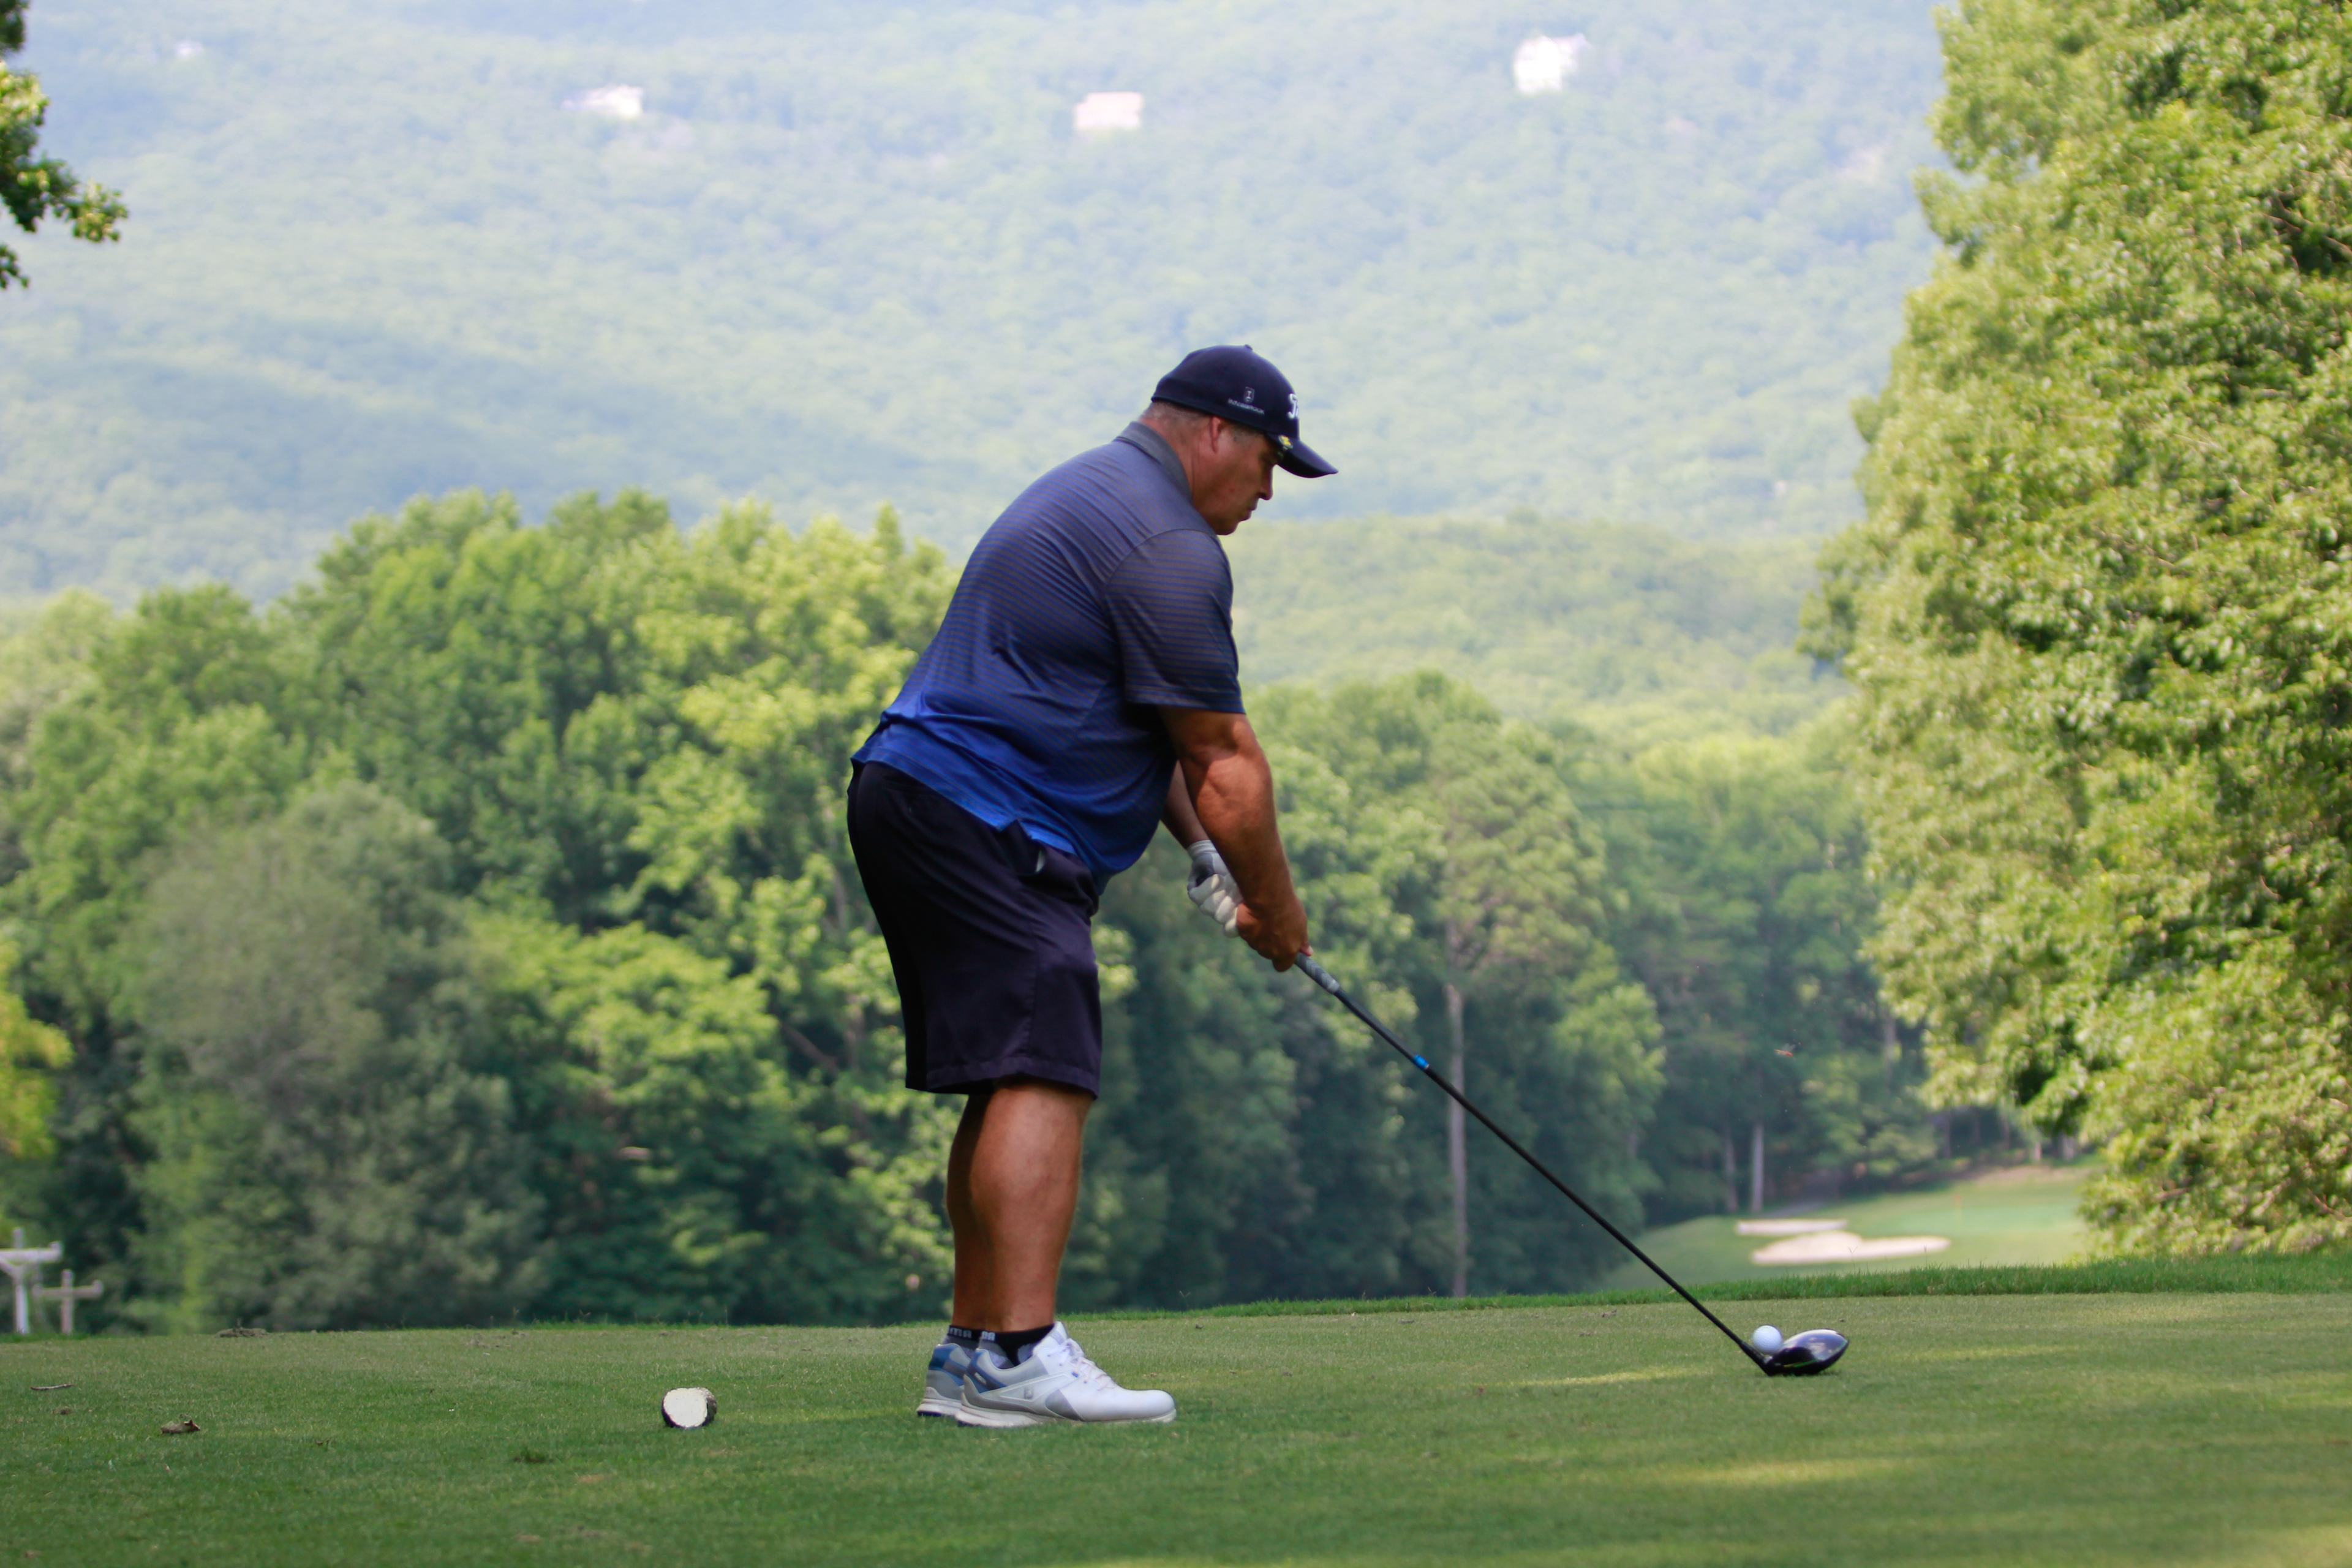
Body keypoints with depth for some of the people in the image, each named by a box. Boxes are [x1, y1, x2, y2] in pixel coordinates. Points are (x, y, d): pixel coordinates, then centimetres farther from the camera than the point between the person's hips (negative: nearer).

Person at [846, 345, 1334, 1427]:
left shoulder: (1093, 496, 22)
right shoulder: (1166, 546, -13)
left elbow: (1150, 731, 26)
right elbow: (1223, 765, -9)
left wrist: (1206, 861, 18)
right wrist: (1278, 911, 3)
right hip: (983, 821, -11)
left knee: (1013, 1084, 12)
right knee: (1042, 1076, -17)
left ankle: (972, 1357, 14)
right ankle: (1020, 1356, -26)